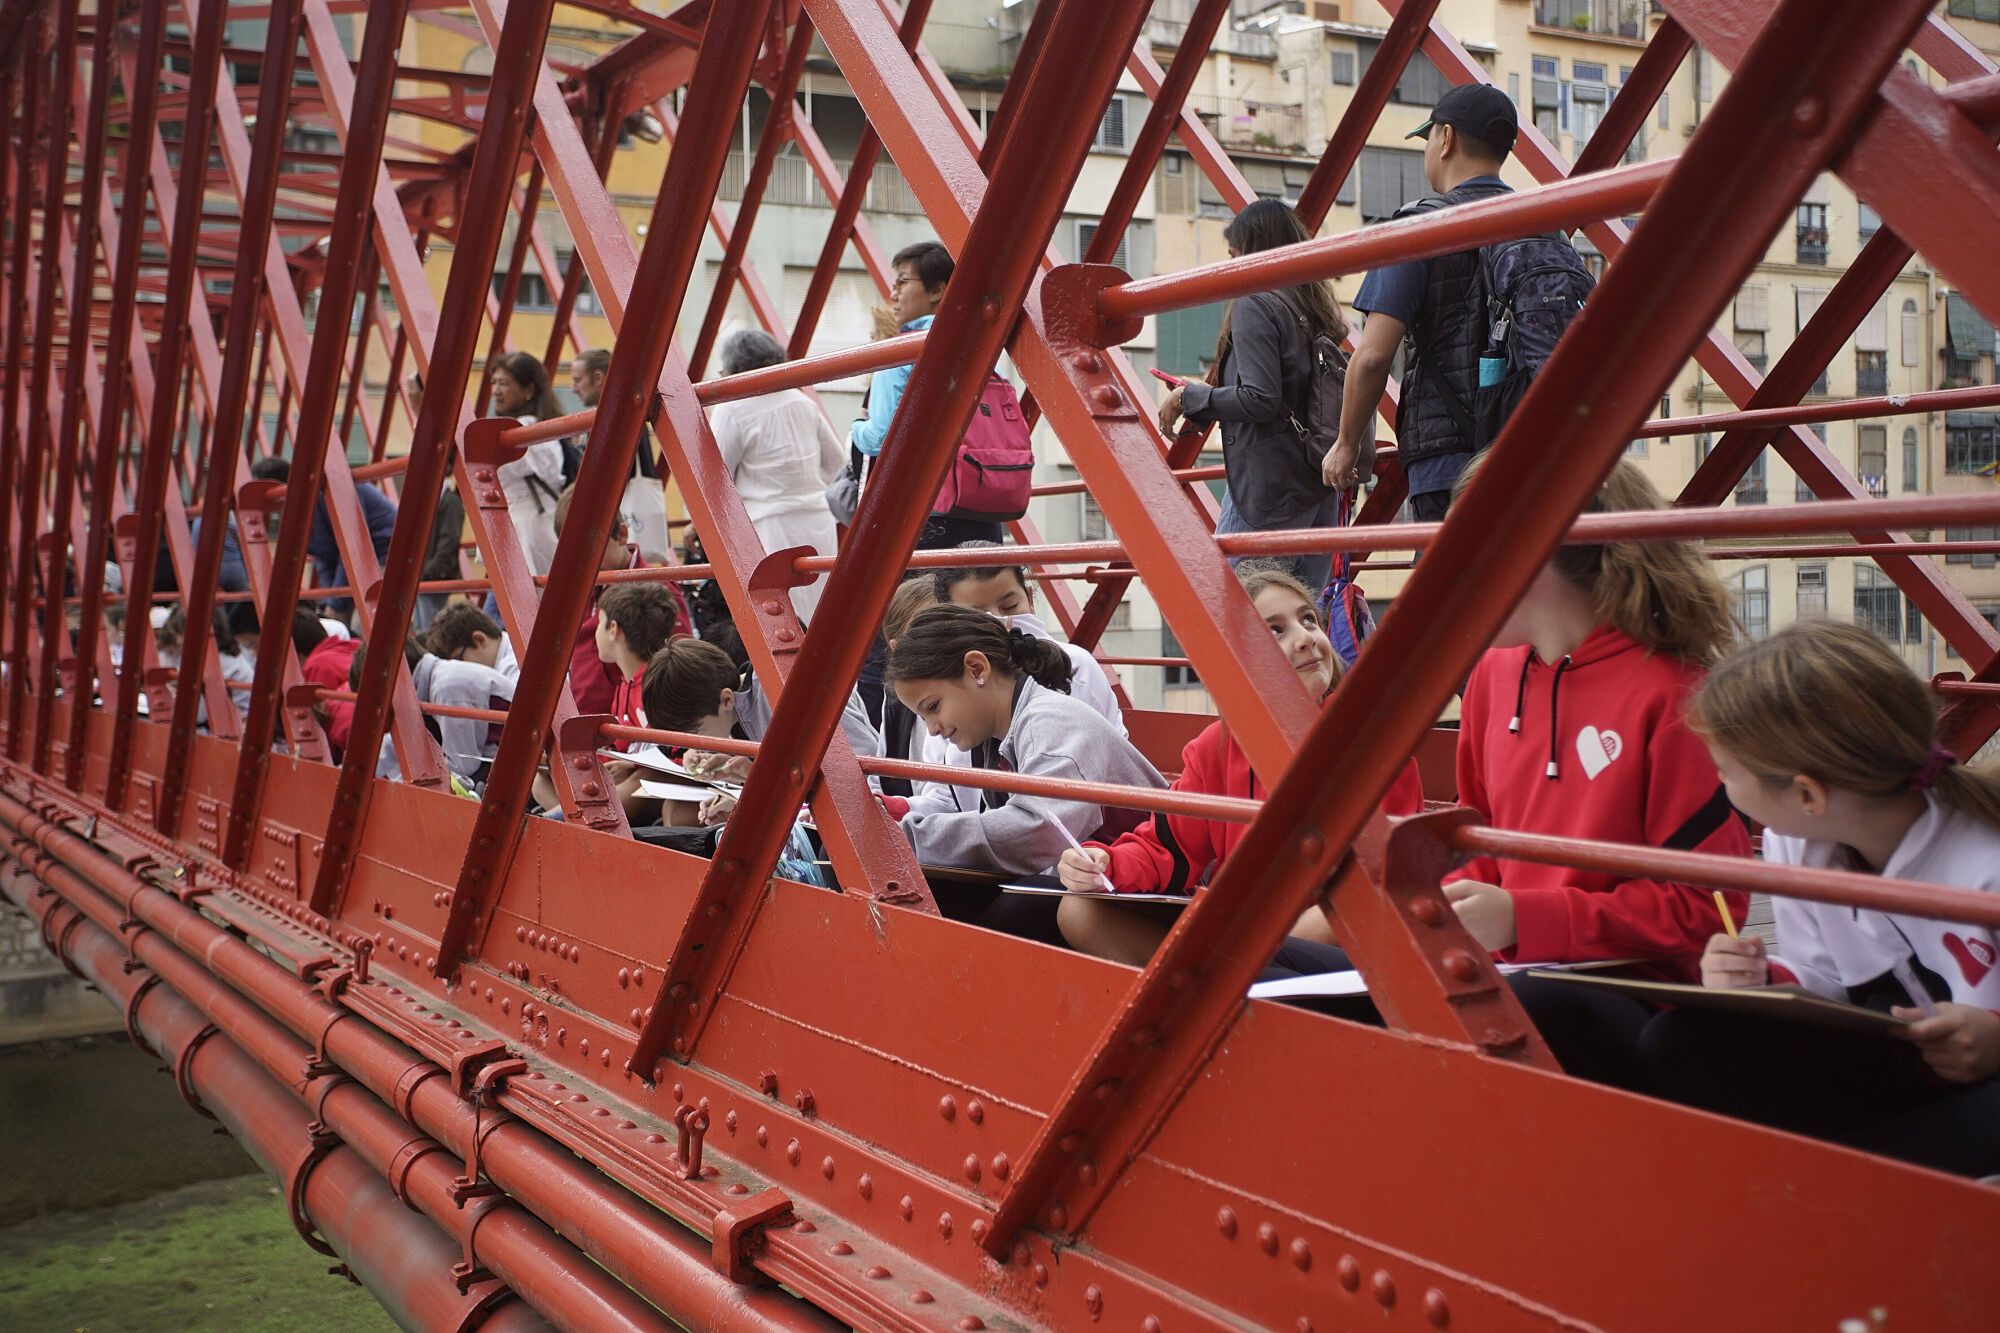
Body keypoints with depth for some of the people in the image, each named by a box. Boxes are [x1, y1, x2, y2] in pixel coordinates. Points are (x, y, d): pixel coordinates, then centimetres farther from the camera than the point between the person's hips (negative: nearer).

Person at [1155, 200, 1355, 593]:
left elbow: (1260, 400, -19)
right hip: (1321, 486, 8)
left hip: (1267, 489, -8)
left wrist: (1189, 396, -5)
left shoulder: (1254, 304, -9)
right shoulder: (1318, 306, 14)